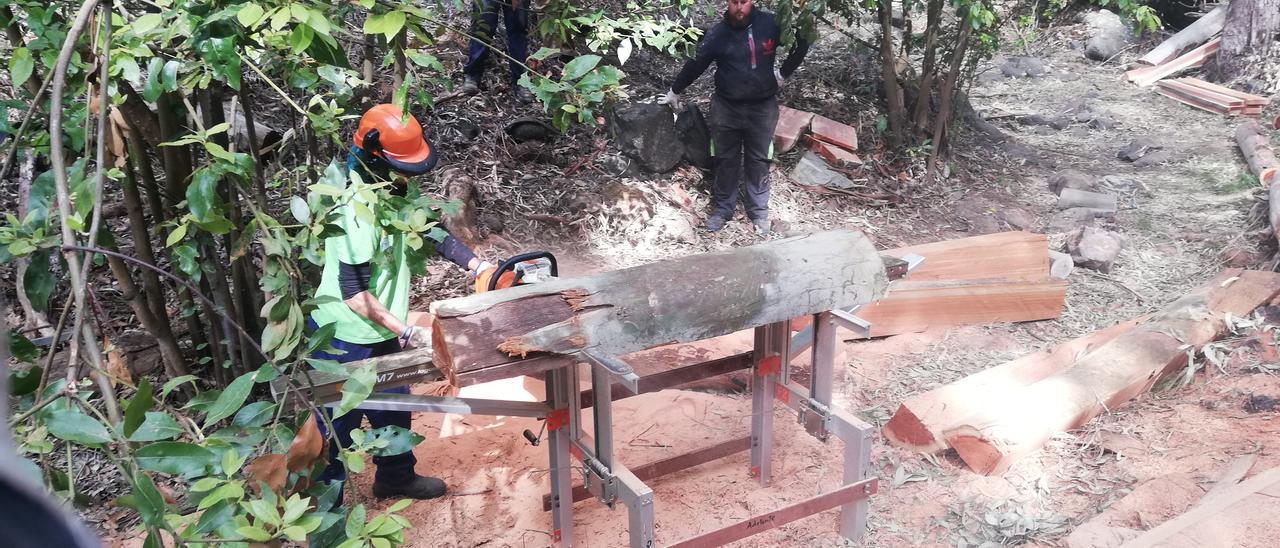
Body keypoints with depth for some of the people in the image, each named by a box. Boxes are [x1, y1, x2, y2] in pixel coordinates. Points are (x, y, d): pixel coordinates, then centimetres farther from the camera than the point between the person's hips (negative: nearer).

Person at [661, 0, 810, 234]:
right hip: (726, 109, 0)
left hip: (762, 108, 0)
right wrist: (674, 91, 12)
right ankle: (723, 208, 25)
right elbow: (695, 64, 3)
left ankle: (759, 210, 23)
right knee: (726, 161, 11)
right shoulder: (718, 34, -7)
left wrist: (784, 72, 1)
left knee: (758, 160, 10)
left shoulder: (771, 24, -9)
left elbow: (802, 42, 3)